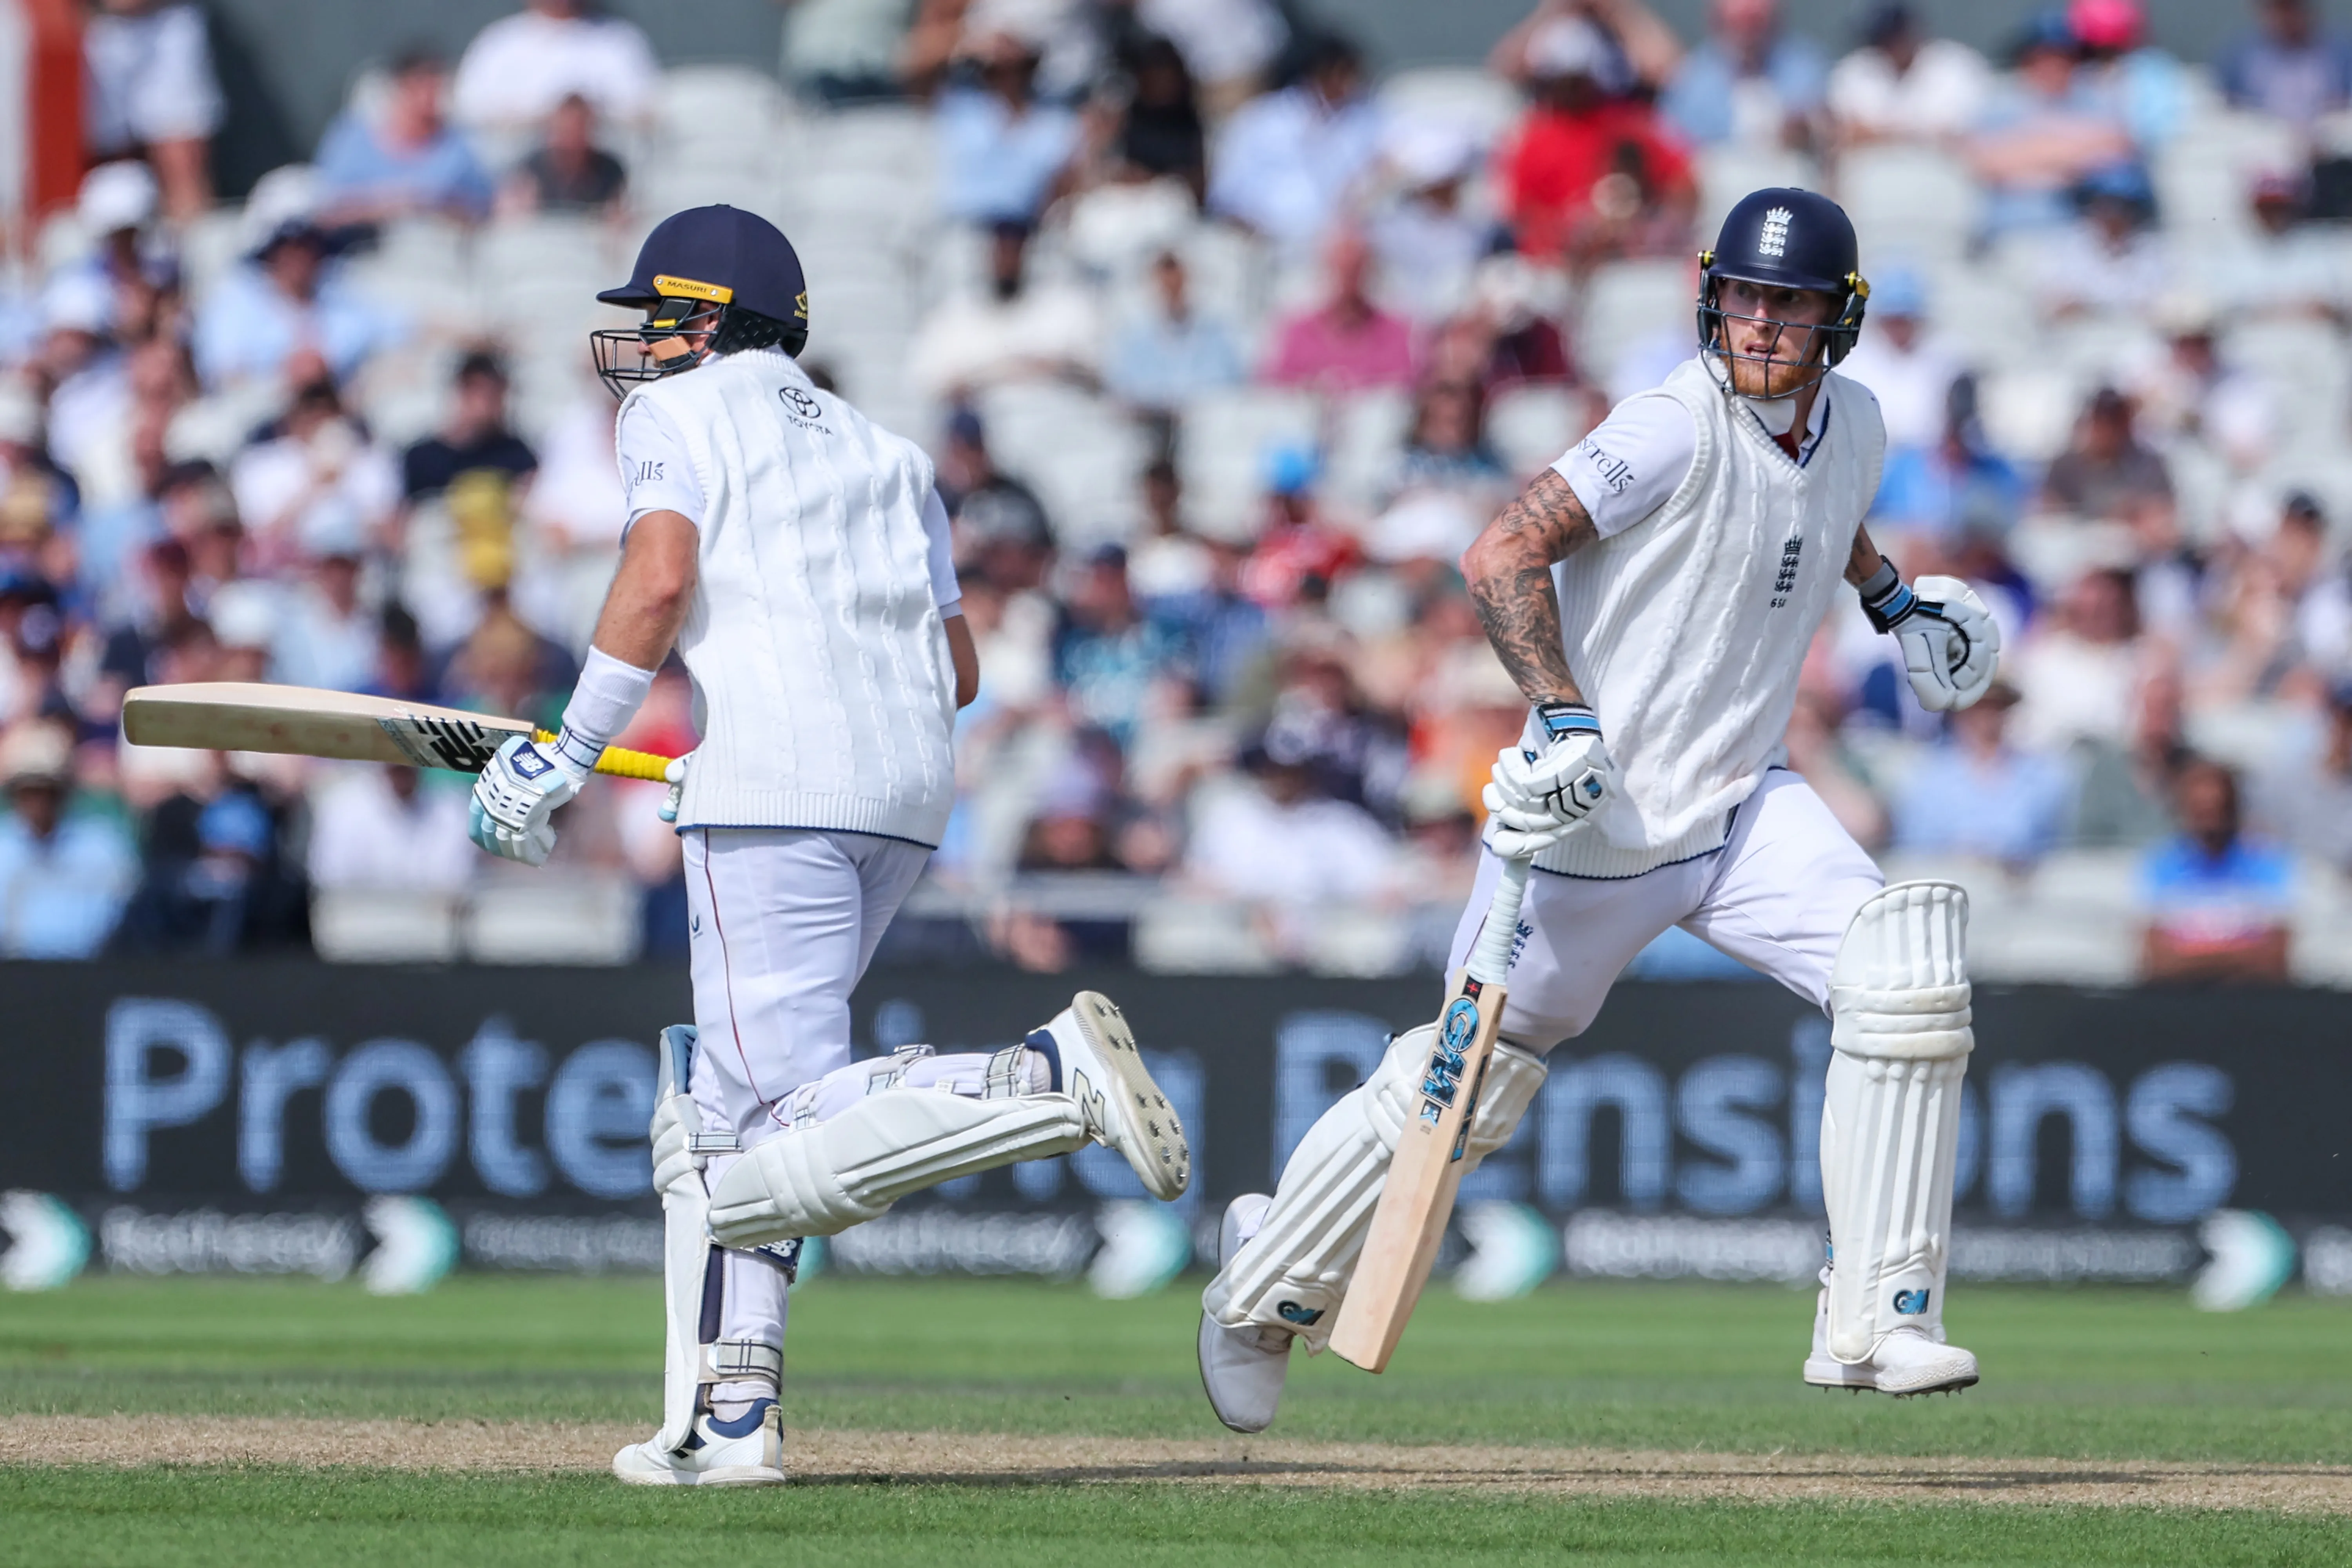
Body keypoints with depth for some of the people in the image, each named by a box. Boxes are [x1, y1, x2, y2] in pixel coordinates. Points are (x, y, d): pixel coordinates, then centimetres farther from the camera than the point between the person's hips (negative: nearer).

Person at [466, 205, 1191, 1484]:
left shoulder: (679, 413, 9)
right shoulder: (880, 451, 27)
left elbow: (661, 578, -10)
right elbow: (959, 670, 21)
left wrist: (567, 756, -5)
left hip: (773, 780, -8)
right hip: (912, 790, 8)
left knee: (790, 1149, -15)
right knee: (718, 1118, 15)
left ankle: (1050, 1080, -33)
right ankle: (728, 1416, 7)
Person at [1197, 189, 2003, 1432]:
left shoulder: (1853, 426, 5)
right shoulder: (1677, 429, -19)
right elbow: (1501, 557, -26)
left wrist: (1894, 596, 23)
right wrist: (1563, 715, -35)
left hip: (1742, 808, 6)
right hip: (1594, 823, -6)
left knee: (1902, 972, -17)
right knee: (1469, 1083, 4)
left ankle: (1873, 1322, -14)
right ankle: (1266, 1284, 30)